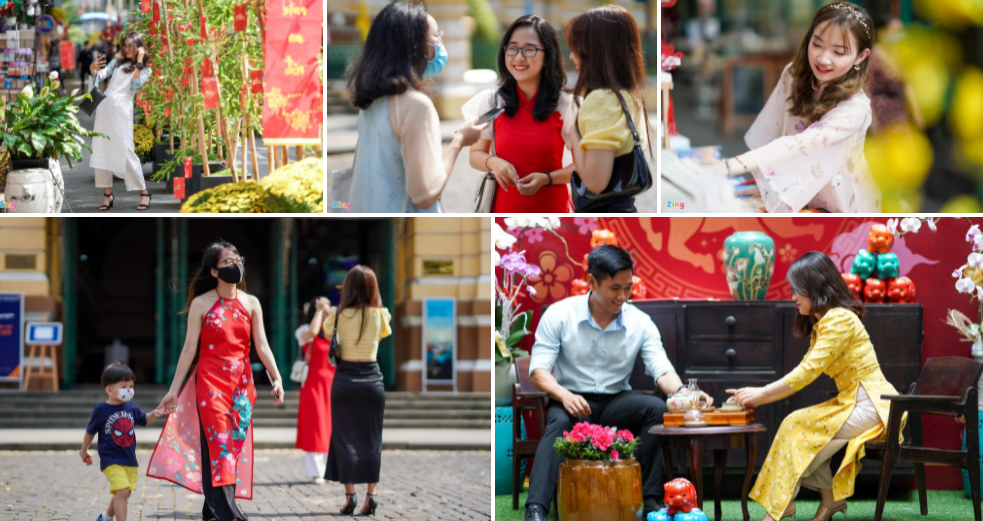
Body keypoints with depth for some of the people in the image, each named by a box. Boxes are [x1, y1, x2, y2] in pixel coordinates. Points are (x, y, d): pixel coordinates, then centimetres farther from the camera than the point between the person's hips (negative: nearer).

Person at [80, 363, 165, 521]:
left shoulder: (131, 408, 3)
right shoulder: (101, 411, -11)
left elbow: (144, 420, 20)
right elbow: (91, 431, 3)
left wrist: (154, 414, -1)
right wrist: (84, 450, 14)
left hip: (130, 461, 6)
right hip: (111, 461, -6)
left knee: (124, 494, 17)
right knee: (122, 492, -20)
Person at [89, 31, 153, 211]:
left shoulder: (145, 70, 5)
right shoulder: (118, 62, 16)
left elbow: (135, 85, -11)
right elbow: (102, 75, 5)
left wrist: (138, 63, -10)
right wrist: (93, 70, -16)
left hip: (122, 110, -5)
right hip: (105, 107, 5)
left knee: (126, 152, -9)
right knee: (100, 151, 2)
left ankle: (144, 194, -1)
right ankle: (107, 194, 9)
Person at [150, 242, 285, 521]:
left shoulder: (250, 304, 8)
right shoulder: (201, 304, -2)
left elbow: (262, 346, 6)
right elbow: (189, 348, -1)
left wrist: (276, 378, -6)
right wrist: (174, 389, -2)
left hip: (241, 383, 4)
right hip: (210, 382, -4)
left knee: (235, 443, 3)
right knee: (217, 443, -11)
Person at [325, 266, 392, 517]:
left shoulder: (340, 315, -9)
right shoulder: (380, 315, -3)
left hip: (345, 380, -2)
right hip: (372, 380, 2)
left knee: (345, 437, 4)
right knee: (371, 439, 7)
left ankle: (350, 494, -2)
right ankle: (371, 495, 2)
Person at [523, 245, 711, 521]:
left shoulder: (640, 323, 0)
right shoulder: (559, 315, -6)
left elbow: (662, 371, -8)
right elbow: (538, 370, -10)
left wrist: (683, 393, -32)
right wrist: (564, 395, -32)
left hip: (615, 403, 3)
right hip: (571, 401, -3)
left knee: (657, 408, -26)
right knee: (559, 422, -37)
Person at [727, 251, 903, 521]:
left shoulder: (839, 320, -16)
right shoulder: (821, 323, 15)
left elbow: (807, 372, -20)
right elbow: (803, 372, 12)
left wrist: (762, 394, -14)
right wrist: (759, 396, 1)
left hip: (872, 406, -9)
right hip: (852, 404, 9)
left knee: (799, 427, -15)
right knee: (798, 428, -5)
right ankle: (831, 497, 2)